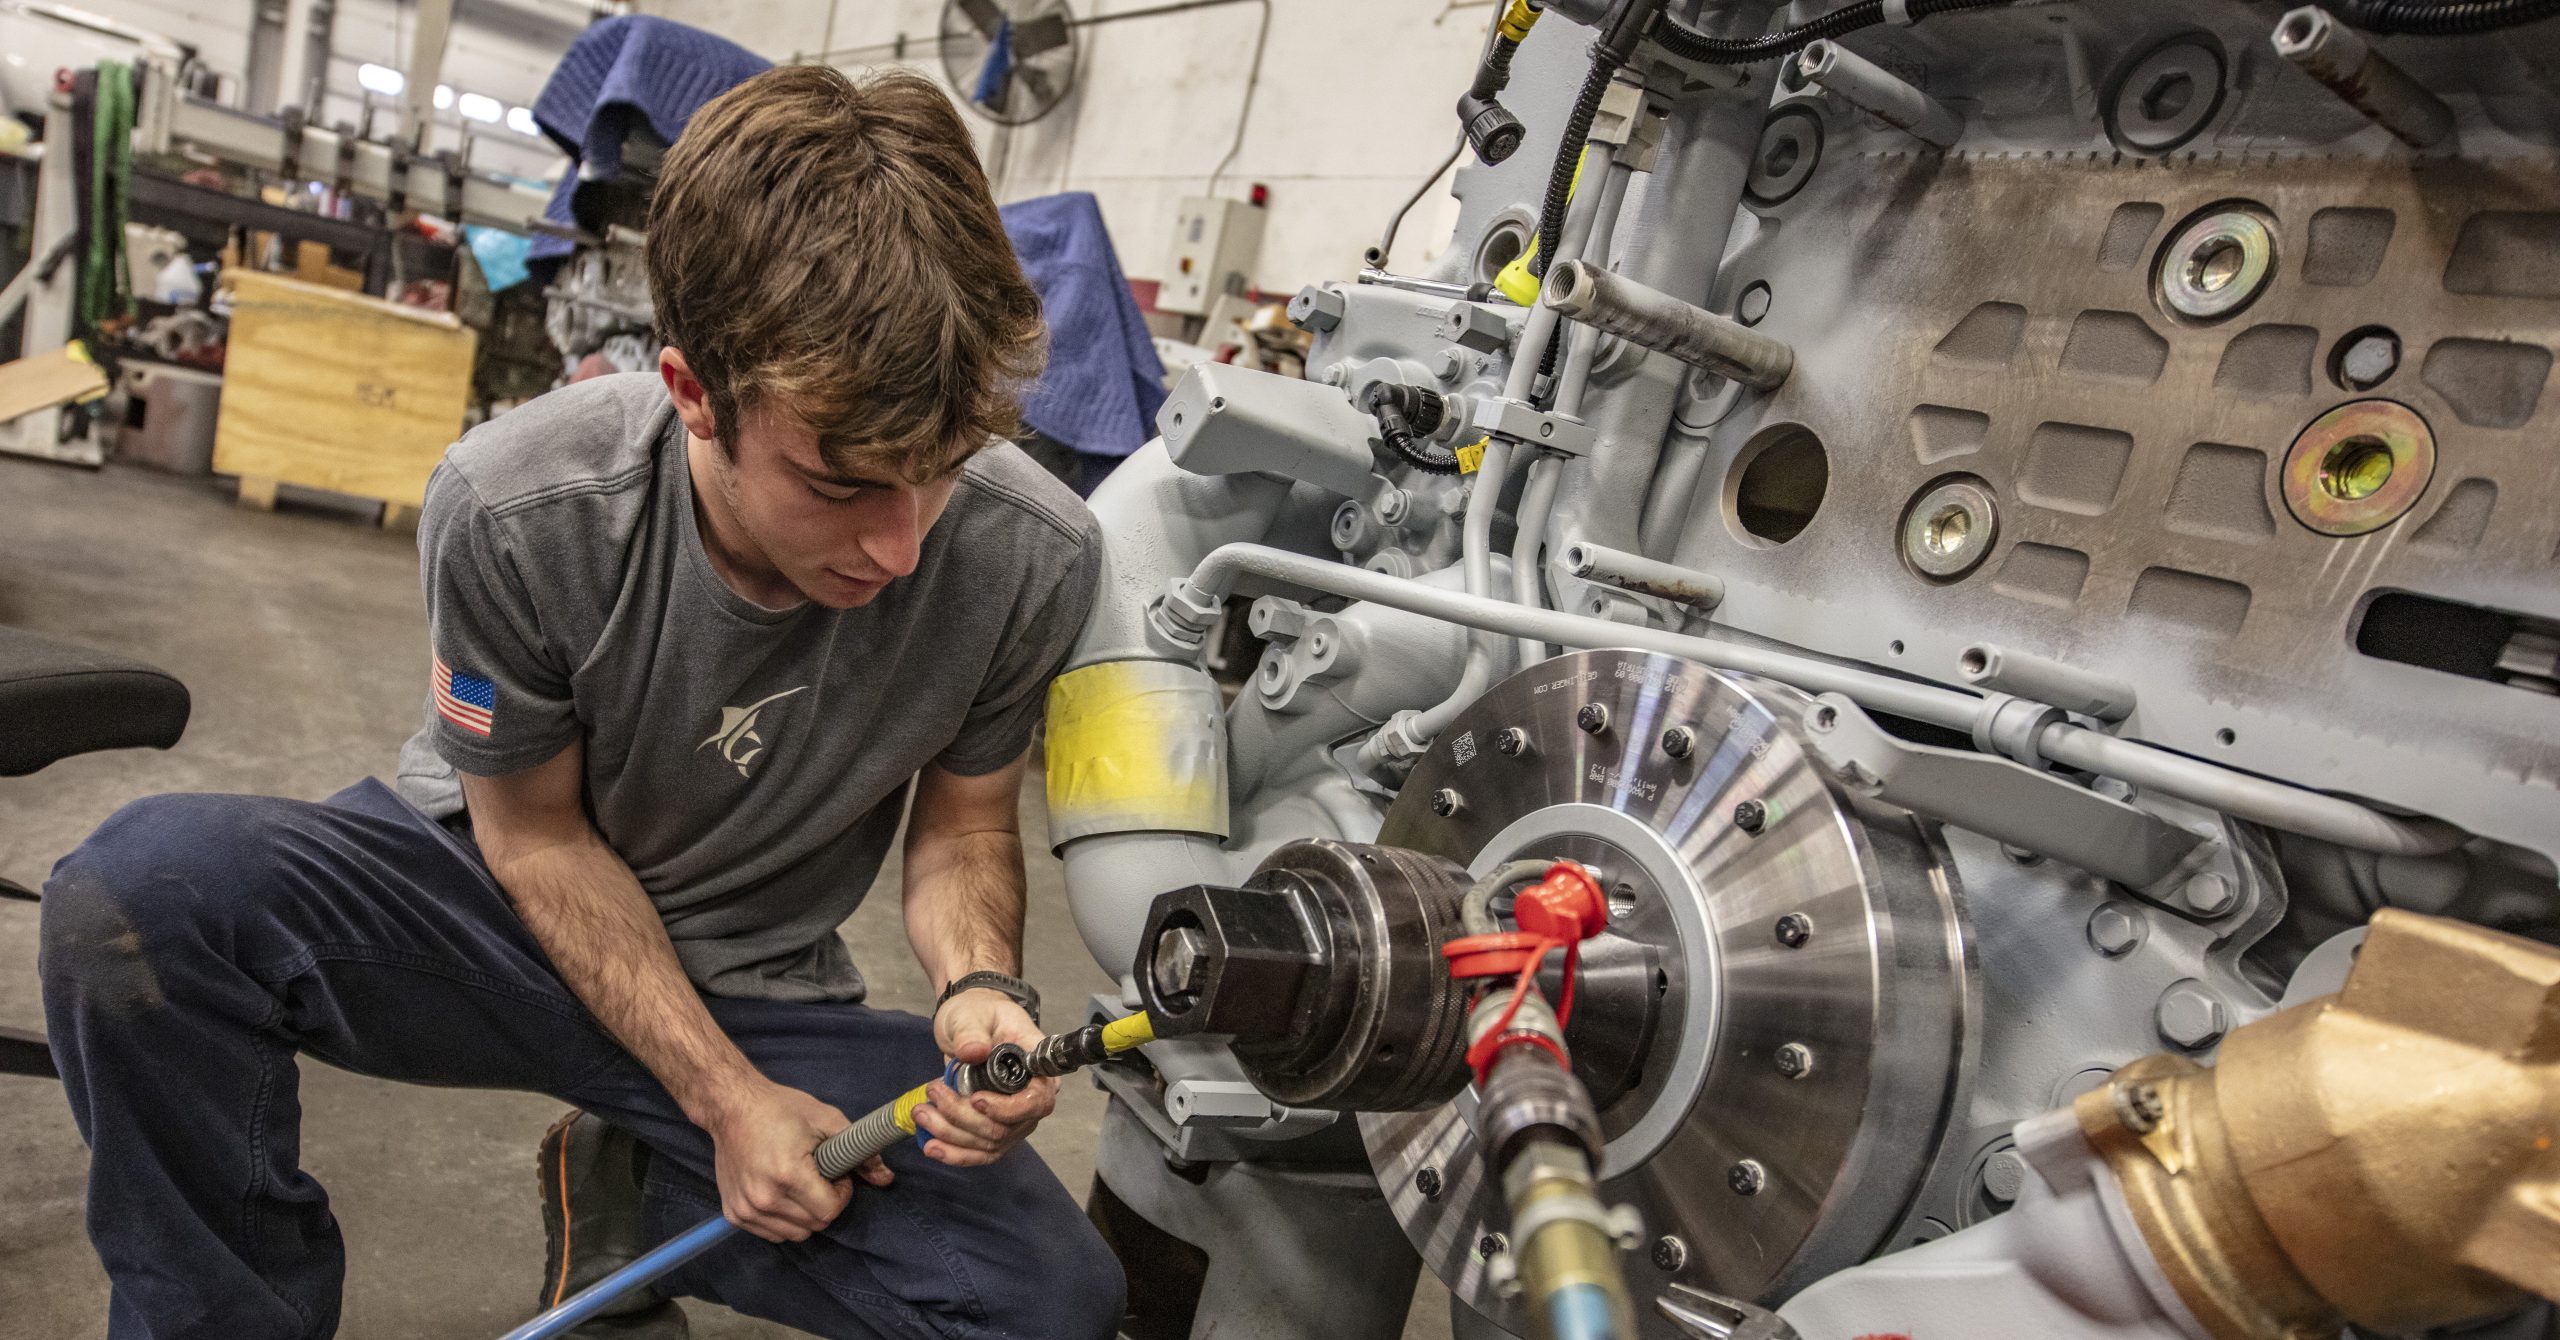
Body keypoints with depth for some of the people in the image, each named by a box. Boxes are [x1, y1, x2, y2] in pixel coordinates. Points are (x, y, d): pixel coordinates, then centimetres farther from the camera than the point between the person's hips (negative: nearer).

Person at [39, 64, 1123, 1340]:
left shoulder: (1035, 558, -23)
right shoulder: (513, 507, -26)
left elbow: (961, 823, -5)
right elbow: (535, 830, -13)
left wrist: (980, 985, -27)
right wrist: (726, 1098, -18)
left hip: (755, 986, 2)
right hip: (495, 895, -1)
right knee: (137, 886, -32)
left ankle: (632, 1195, 7)